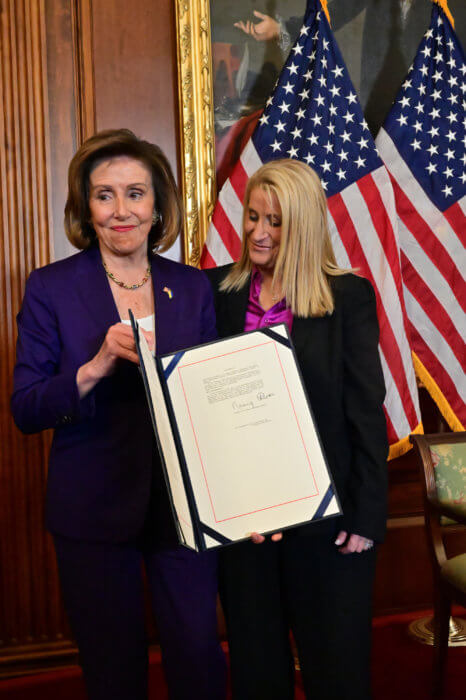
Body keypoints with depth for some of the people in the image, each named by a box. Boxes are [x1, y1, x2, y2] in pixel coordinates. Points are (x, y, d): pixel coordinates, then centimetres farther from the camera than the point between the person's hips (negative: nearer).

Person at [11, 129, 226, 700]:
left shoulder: (193, 288, 5)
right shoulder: (51, 289, -2)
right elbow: (25, 411, -7)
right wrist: (95, 368, -23)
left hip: (184, 502, 2)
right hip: (95, 512, -1)